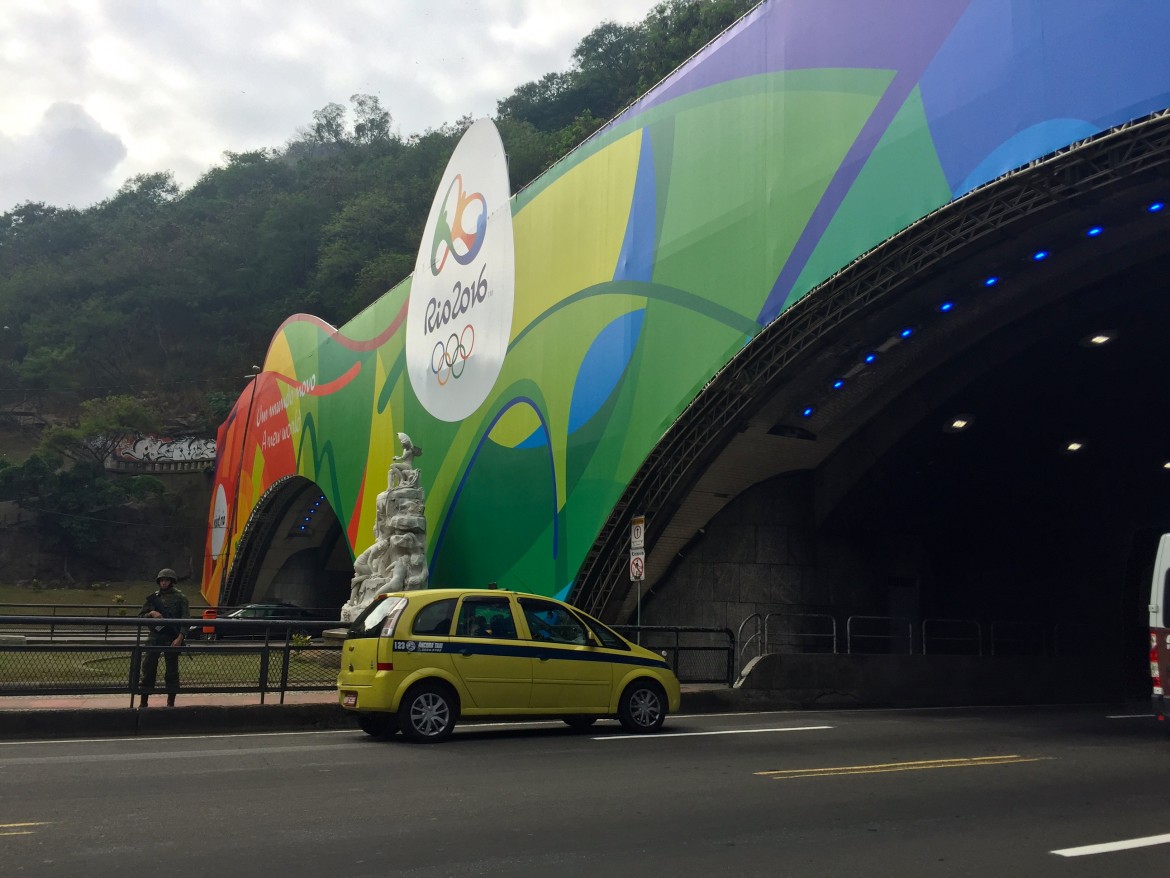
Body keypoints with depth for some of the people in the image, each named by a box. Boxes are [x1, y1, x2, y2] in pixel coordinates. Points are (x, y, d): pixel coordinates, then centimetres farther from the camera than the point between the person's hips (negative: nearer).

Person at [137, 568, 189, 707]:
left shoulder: (180, 598, 0)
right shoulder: (153, 598, 10)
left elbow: (185, 619, -5)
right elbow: (140, 616, 13)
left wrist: (179, 638, -15)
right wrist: (151, 613, -9)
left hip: (172, 639, -3)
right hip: (154, 638, 3)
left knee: (172, 670, 2)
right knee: (148, 669, 0)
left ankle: (171, 702, 11)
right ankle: (144, 702, 8)